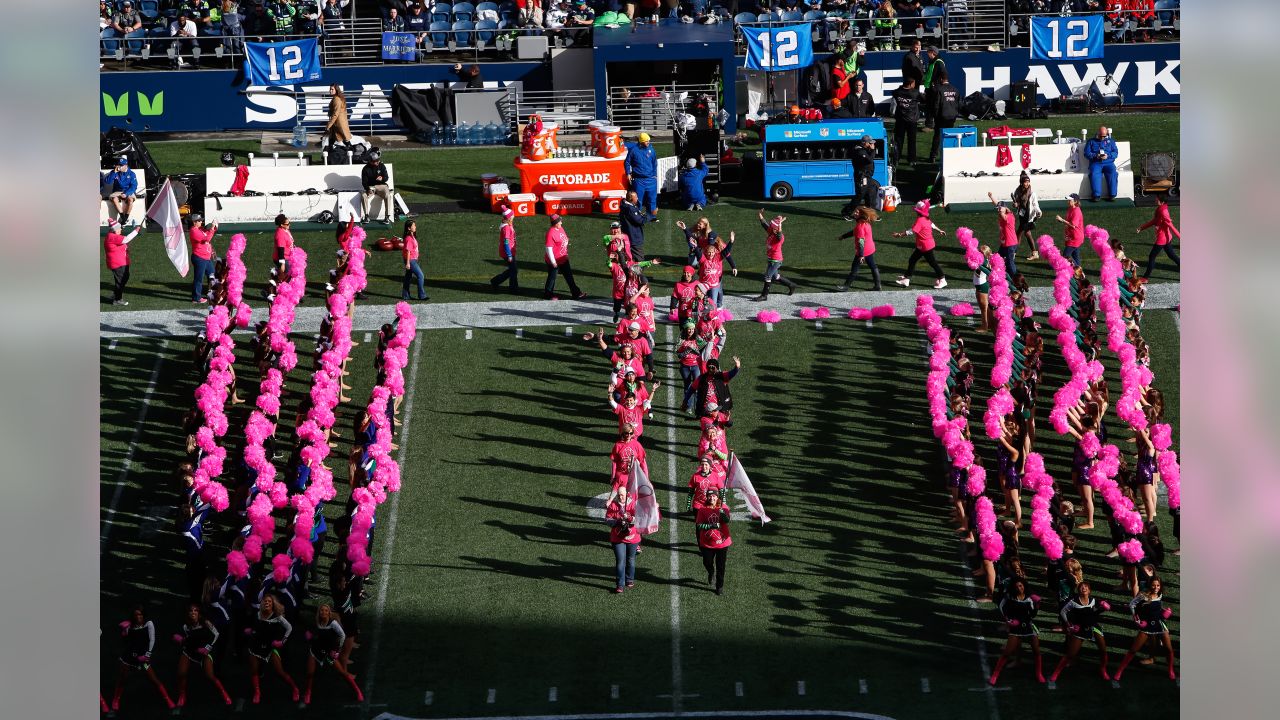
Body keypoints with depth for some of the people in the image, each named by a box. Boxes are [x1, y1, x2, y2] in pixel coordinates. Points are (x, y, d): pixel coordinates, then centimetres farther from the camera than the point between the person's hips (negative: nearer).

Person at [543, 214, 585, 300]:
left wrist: (566, 254, 20)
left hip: (563, 259, 9)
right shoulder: (551, 233, -24)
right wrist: (553, 261, -22)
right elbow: (549, 248, -24)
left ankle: (576, 293, 21)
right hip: (555, 260, -9)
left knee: (569, 276, 14)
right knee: (552, 277, 8)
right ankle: (548, 294, 25)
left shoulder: (561, 228, 4)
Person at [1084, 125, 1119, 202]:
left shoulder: (1110, 141, 20)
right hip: (1095, 163, -1)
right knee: (1094, 174, -34)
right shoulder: (1091, 141, 16)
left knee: (1112, 173, -31)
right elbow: (1086, 153, 6)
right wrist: (1095, 156, -13)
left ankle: (1112, 194, -27)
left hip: (1108, 163, 1)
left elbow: (1115, 152, 9)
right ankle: (1096, 195, -33)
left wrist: (1108, 156, -12)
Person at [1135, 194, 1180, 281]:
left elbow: (1170, 225, -24)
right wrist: (1141, 228, 10)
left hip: (1161, 239, -9)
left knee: (1152, 257, 2)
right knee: (1172, 255, 17)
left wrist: (1179, 236, -24)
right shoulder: (1159, 209, 4)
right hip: (1167, 238, 9)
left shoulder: (1163, 212, -25)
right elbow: (1153, 221, 14)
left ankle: (1146, 277, 11)